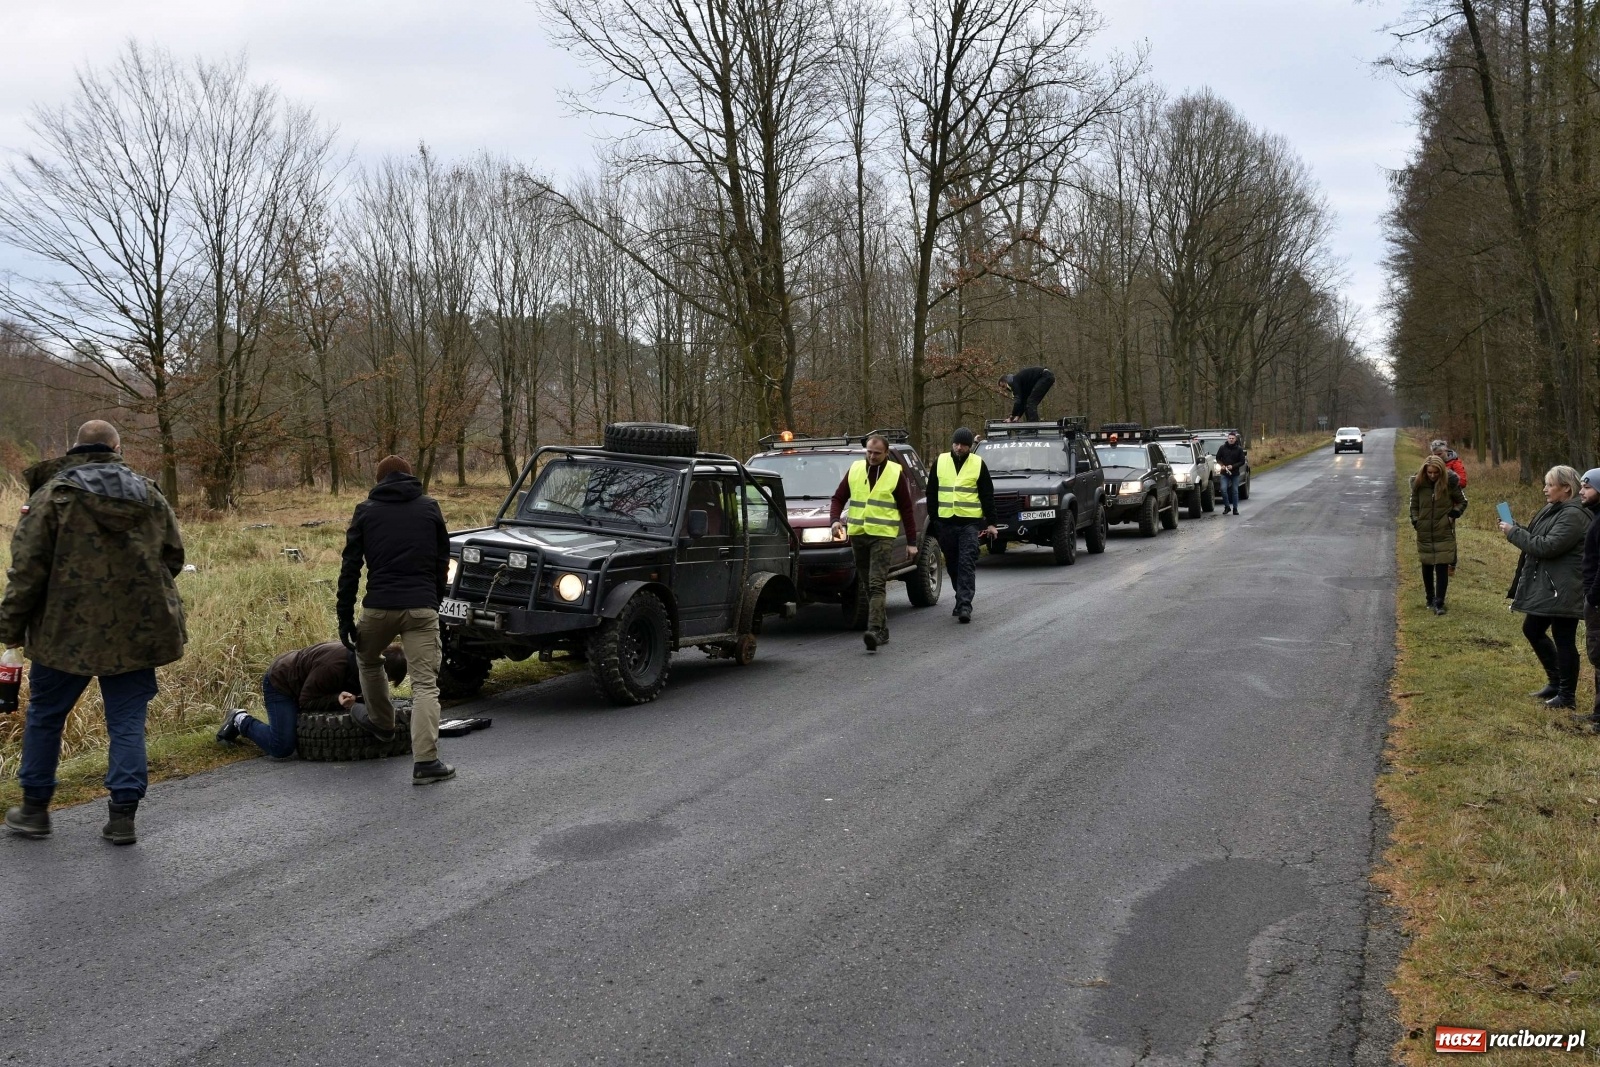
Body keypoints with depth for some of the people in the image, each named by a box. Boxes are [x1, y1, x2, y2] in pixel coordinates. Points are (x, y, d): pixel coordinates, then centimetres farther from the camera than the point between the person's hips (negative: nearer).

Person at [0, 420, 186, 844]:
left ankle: (34, 808, 25)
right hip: (136, 633, 2)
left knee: (45, 715, 16)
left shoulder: (54, 495, -6)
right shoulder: (150, 496, 4)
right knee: (127, 722, 7)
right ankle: (123, 816, 5)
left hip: (68, 631, -2)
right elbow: (174, 558, 10)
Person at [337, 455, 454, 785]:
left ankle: (381, 721, 47)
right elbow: (442, 562, 16)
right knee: (425, 684, -2)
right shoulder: (430, 508, 12)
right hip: (421, 608, 0)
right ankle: (425, 762, -11)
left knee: (368, 660, 31)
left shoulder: (366, 511, 9)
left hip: (379, 607, 1)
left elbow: (350, 568, 5)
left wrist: (345, 618, 7)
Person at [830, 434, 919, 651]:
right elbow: (839, 497, 13)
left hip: (883, 536, -5)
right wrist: (835, 519, -6)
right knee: (868, 584, 10)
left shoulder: (896, 473, 0)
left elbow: (906, 509, 2)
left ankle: (874, 630, -22)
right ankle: (882, 629, 20)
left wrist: (911, 541, 0)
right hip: (857, 535, 5)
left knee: (876, 585, -15)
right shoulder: (855, 469, 9)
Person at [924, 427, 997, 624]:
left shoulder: (978, 464, 2)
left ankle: (964, 605, -14)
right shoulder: (940, 462, 7)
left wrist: (990, 522, -2)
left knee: (967, 564, -10)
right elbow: (931, 493, 12)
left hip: (970, 523, -3)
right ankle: (963, 599, 26)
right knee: (952, 564, 10)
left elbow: (987, 495, 3)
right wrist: (933, 518, 9)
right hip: (945, 522, 3)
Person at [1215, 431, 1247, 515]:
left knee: (1235, 491, 3)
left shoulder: (1239, 449, 0)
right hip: (1225, 473, 0)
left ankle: (1235, 509, 10)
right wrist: (1221, 465, -9)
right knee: (1223, 489, -12)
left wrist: (1233, 466, -13)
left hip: (1235, 473, 0)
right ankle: (1227, 507, 2)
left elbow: (1242, 461, 0)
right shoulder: (1222, 448, 1)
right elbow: (1218, 458, 10)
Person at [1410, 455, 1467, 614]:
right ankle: (1430, 599, 26)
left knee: (1442, 568, -6)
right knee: (1427, 567, 11)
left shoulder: (1450, 482, -9)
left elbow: (1462, 501, 5)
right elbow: (1414, 504, 11)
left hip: (1444, 533, -3)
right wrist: (1415, 520, -1)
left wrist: (1453, 515, -8)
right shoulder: (1418, 483, -4)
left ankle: (1439, 603, -6)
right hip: (1424, 533, 3)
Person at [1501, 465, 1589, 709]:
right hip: (1546, 586, 10)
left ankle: (1567, 695, 11)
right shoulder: (1552, 510, 12)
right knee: (1532, 630, 17)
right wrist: (1515, 529, 1)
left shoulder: (1573, 515, -19)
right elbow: (1537, 539, 18)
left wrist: (1513, 532, -16)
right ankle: (1556, 682, 30)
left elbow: (1547, 546, -24)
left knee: (1563, 640, -1)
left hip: (1564, 590, -10)